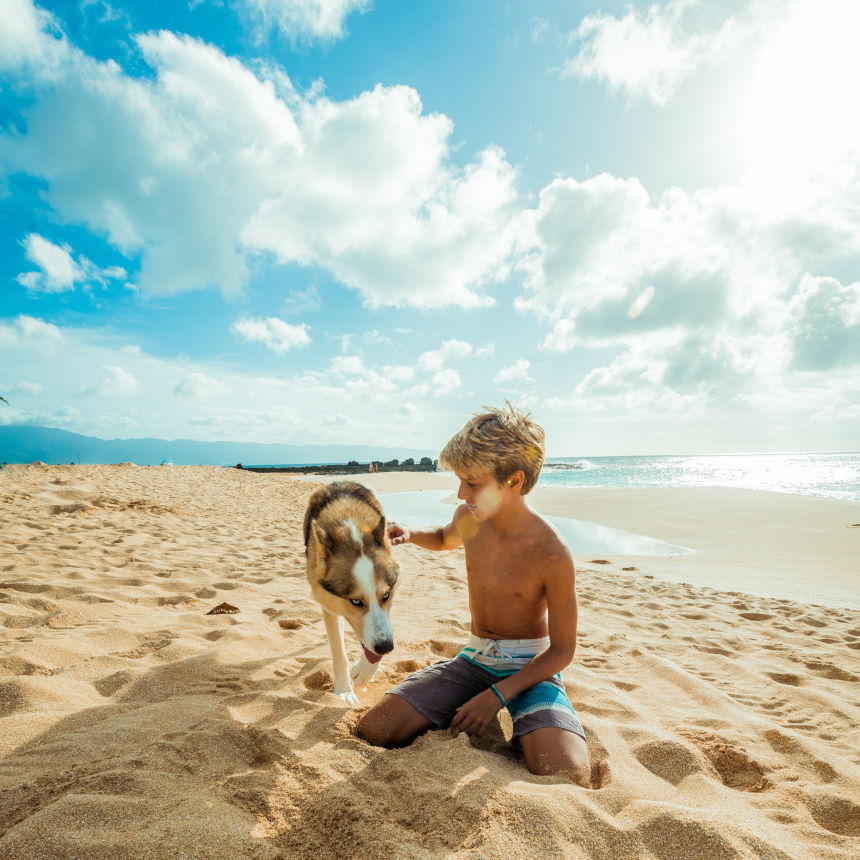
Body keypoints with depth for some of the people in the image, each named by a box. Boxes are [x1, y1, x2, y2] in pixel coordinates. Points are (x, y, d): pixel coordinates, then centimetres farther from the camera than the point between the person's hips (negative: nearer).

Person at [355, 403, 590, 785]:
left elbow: (562, 649, -13)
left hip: (531, 667, -3)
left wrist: (498, 695, -20)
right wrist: (408, 535, -2)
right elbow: (445, 538, 20)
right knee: (371, 732, -13)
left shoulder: (552, 555, -23)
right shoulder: (469, 519, -7)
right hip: (474, 659, 4)